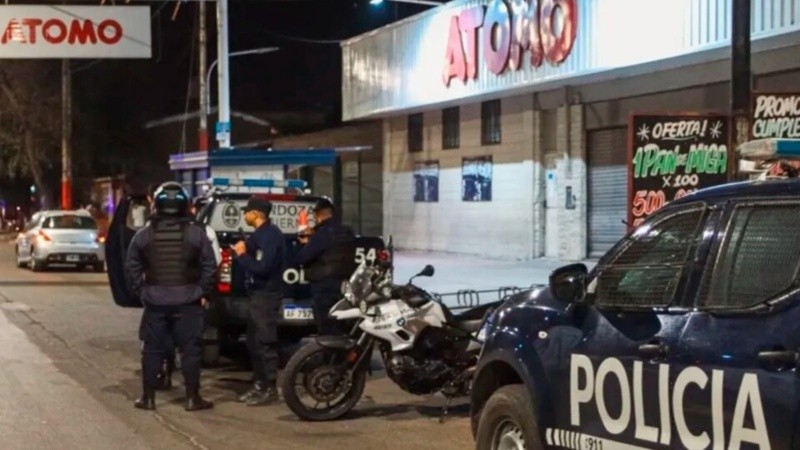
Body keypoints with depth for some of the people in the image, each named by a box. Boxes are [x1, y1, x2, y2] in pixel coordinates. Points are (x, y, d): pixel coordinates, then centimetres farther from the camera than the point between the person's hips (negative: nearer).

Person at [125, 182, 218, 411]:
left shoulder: (144, 235, 1)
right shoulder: (196, 233, -3)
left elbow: (131, 267, 4)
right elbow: (209, 266, -4)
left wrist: (141, 292, 12)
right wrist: (203, 293, 6)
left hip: (155, 302, 2)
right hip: (188, 302, -1)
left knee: (152, 349, 9)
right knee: (190, 349, 4)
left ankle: (148, 397, 12)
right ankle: (192, 398, 4)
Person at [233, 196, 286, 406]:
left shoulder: (270, 234, -17)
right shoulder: (261, 233, 15)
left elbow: (262, 267, -24)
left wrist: (242, 255, -13)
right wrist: (244, 251, 0)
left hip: (267, 296, -10)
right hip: (259, 294, 10)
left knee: (265, 343, -8)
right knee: (253, 343, 14)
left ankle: (270, 389, -4)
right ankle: (259, 384, 20)